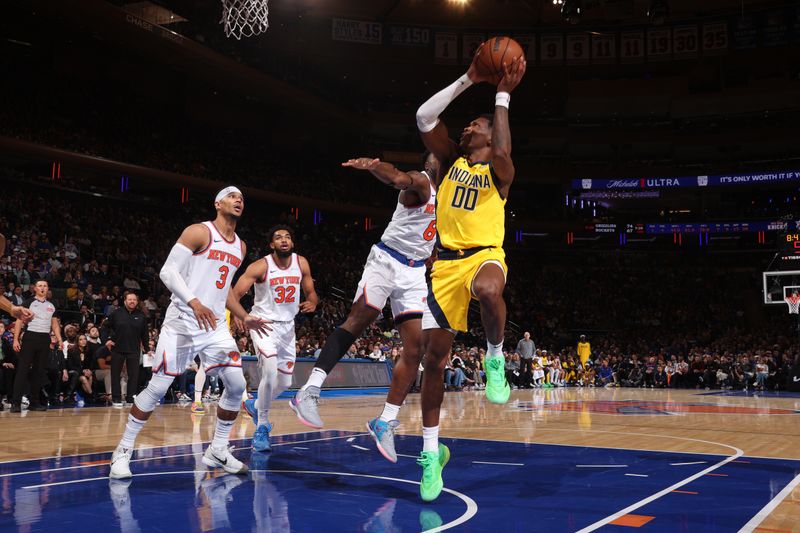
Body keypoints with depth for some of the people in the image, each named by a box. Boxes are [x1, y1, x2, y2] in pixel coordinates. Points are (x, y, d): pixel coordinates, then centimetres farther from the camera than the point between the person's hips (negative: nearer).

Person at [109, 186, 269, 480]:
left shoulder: (240, 247, 14)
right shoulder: (199, 232, -7)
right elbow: (168, 271, -13)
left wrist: (243, 317, 19)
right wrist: (194, 302, -26)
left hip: (216, 325, 6)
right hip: (182, 322, -6)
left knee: (236, 384, -4)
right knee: (158, 387, -4)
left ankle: (218, 450, 12)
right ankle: (123, 450, 12)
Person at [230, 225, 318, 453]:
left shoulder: (301, 263, -4)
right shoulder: (260, 267, -17)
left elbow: (311, 292, 8)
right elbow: (233, 295, -21)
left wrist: (312, 303, -16)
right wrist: (244, 317, -40)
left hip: (287, 326, 5)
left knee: (285, 382, 10)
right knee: (270, 371, -26)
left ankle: (255, 406, 40)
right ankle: (262, 427, -9)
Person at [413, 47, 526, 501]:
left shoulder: (498, 170, 5)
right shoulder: (451, 160, 15)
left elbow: (503, 151, -20)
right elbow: (424, 117, 2)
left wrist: (503, 95, -12)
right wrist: (468, 80, 2)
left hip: (485, 255, -4)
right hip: (447, 260, 4)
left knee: (488, 290, -43)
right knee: (434, 354, -1)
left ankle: (496, 359, -13)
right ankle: (431, 450, 11)